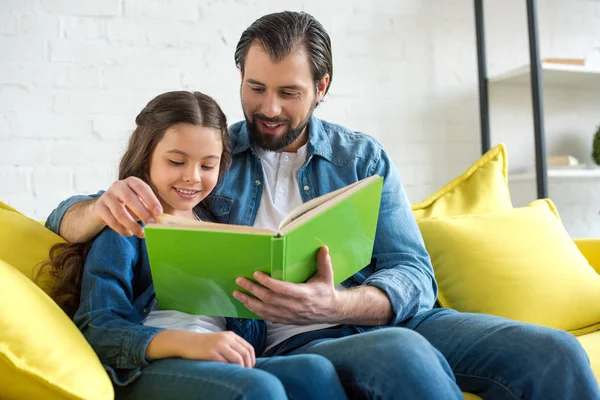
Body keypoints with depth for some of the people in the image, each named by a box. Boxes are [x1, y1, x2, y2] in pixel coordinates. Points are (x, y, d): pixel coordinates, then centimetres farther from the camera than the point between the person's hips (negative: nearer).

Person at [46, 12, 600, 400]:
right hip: (289, 343, -2)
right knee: (402, 352, -35)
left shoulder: (363, 158, 10)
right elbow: (66, 218, 5)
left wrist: (335, 305, -21)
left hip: (391, 317, 3)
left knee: (554, 352, -19)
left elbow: (413, 276, 1)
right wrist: (105, 205, -21)